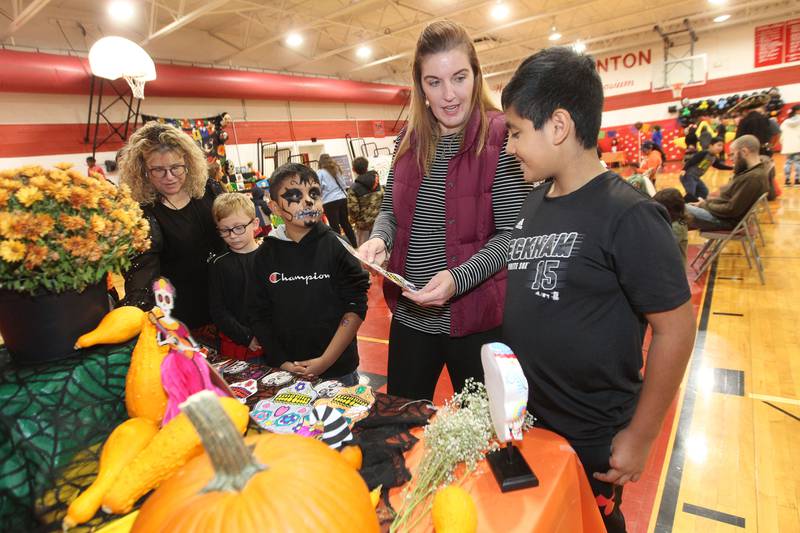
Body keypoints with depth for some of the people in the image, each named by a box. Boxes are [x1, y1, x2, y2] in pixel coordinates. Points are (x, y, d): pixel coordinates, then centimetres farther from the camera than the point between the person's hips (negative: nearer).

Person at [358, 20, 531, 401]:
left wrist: (458, 278, -28)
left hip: (477, 318, -4)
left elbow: (513, 233, -14)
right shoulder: (410, 140, 4)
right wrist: (379, 239, -11)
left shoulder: (500, 137, -11)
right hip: (409, 316, 5)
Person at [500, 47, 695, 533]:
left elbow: (676, 329, -17)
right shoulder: (532, 203, 0)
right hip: (523, 419, 7)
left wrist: (640, 436, -12)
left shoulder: (629, 217, -21)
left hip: (590, 440, -6)